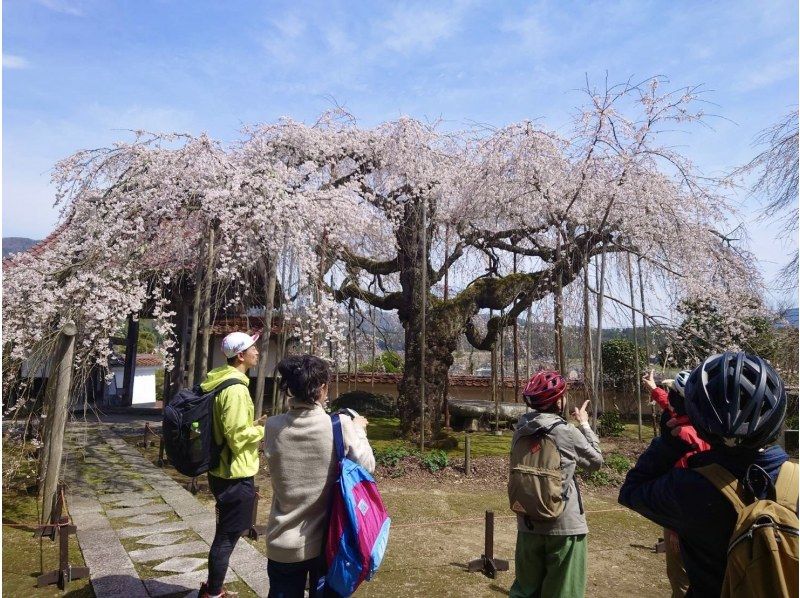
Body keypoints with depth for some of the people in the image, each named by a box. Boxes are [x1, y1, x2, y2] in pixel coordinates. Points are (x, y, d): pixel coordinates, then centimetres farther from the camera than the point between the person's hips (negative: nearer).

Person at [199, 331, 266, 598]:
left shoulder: (220, 381, 9)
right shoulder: (235, 388, -23)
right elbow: (237, 437, -24)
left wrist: (254, 426, 12)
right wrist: (264, 430, -10)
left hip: (222, 472, 10)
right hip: (234, 476, -10)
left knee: (224, 535, 22)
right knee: (227, 538, 5)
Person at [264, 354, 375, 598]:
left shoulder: (273, 427, -12)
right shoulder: (340, 426, -18)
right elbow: (367, 466, -7)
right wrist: (359, 429, 8)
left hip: (284, 543, 2)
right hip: (327, 541, -1)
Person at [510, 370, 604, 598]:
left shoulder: (520, 431, -4)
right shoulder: (568, 434, -16)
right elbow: (596, 461, 0)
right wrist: (584, 425, 11)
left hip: (528, 522, 5)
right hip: (564, 525, -5)